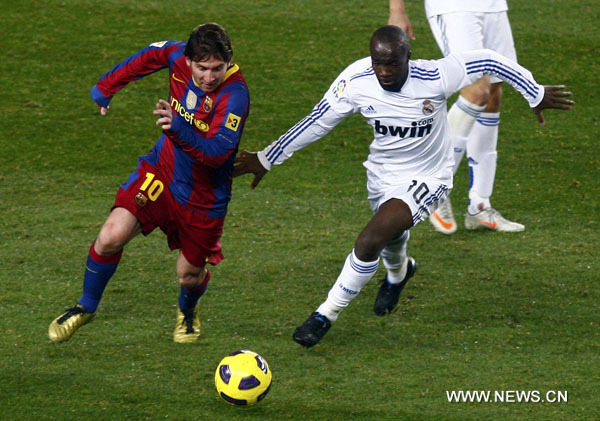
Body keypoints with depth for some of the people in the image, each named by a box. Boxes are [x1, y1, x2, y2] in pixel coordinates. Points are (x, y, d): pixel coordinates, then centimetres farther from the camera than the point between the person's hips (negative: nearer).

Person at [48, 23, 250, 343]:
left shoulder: (235, 94, -29)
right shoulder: (178, 56, -14)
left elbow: (217, 153, -35)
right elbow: (149, 57, 11)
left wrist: (179, 128, -49)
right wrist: (105, 86, 19)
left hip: (204, 194, -3)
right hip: (161, 170, 3)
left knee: (189, 274, 11)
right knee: (111, 237, -15)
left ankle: (187, 312, 49)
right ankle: (86, 307, 10)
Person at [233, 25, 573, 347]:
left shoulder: (435, 78, -29)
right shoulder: (355, 82, -20)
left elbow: (488, 61, -15)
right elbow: (318, 122, -7)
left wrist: (537, 95, -4)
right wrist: (267, 159, -3)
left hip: (426, 178, -4)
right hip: (382, 172, 4)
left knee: (372, 240, -24)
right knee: (391, 239, 27)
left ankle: (326, 315, -8)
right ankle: (398, 272, 67)